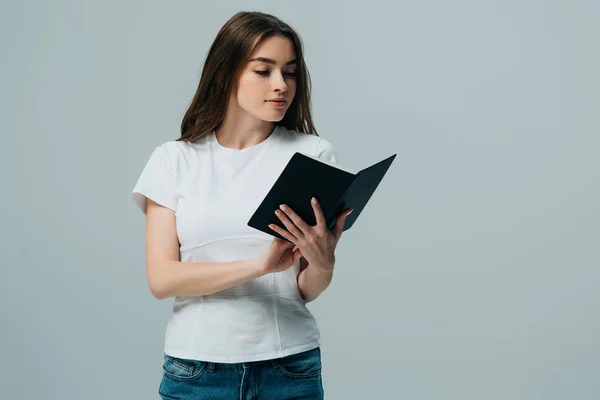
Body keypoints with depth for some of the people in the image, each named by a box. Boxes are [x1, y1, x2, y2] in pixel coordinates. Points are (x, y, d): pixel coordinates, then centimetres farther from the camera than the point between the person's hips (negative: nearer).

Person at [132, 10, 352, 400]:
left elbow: (307, 291, -2)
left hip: (290, 367, 0)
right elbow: (161, 278, -9)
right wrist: (261, 266, -21)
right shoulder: (174, 159, -1)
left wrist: (323, 262, -24)